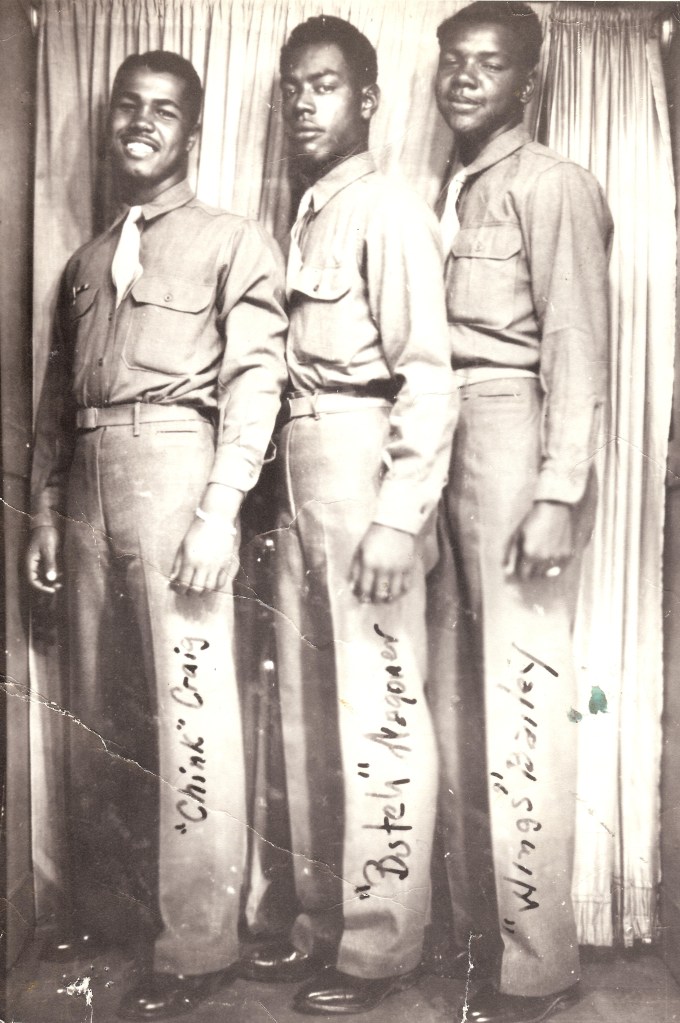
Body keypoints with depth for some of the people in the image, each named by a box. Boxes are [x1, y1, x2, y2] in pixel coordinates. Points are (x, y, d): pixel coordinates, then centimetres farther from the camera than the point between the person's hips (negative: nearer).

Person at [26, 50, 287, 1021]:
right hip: (87, 477, 6)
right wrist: (45, 516, 11)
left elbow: (253, 382, -5)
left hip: (173, 464, -6)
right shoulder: (85, 260, 21)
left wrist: (219, 512, -16)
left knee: (190, 703, -6)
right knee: (90, 704, 10)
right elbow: (54, 398, 18)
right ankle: (93, 905, 26)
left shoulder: (234, 241, 6)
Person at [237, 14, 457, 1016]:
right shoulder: (304, 218, 18)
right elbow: (299, 364, 14)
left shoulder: (390, 210, -4)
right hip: (299, 468, 8)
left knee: (375, 711, -2)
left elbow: (428, 373, -12)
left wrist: (400, 517, -18)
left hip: (364, 465, -8)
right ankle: (322, 920, 27)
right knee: (307, 711, 12)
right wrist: (285, 492, 6)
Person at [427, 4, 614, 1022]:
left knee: (519, 702, -5)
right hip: (443, 444, 7)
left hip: (514, 436, -7)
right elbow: (430, 341, 15)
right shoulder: (449, 194, 20)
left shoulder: (553, 185, 0)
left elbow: (577, 351, -8)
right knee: (457, 698, 10)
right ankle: (474, 922, 24)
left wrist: (559, 494, -16)